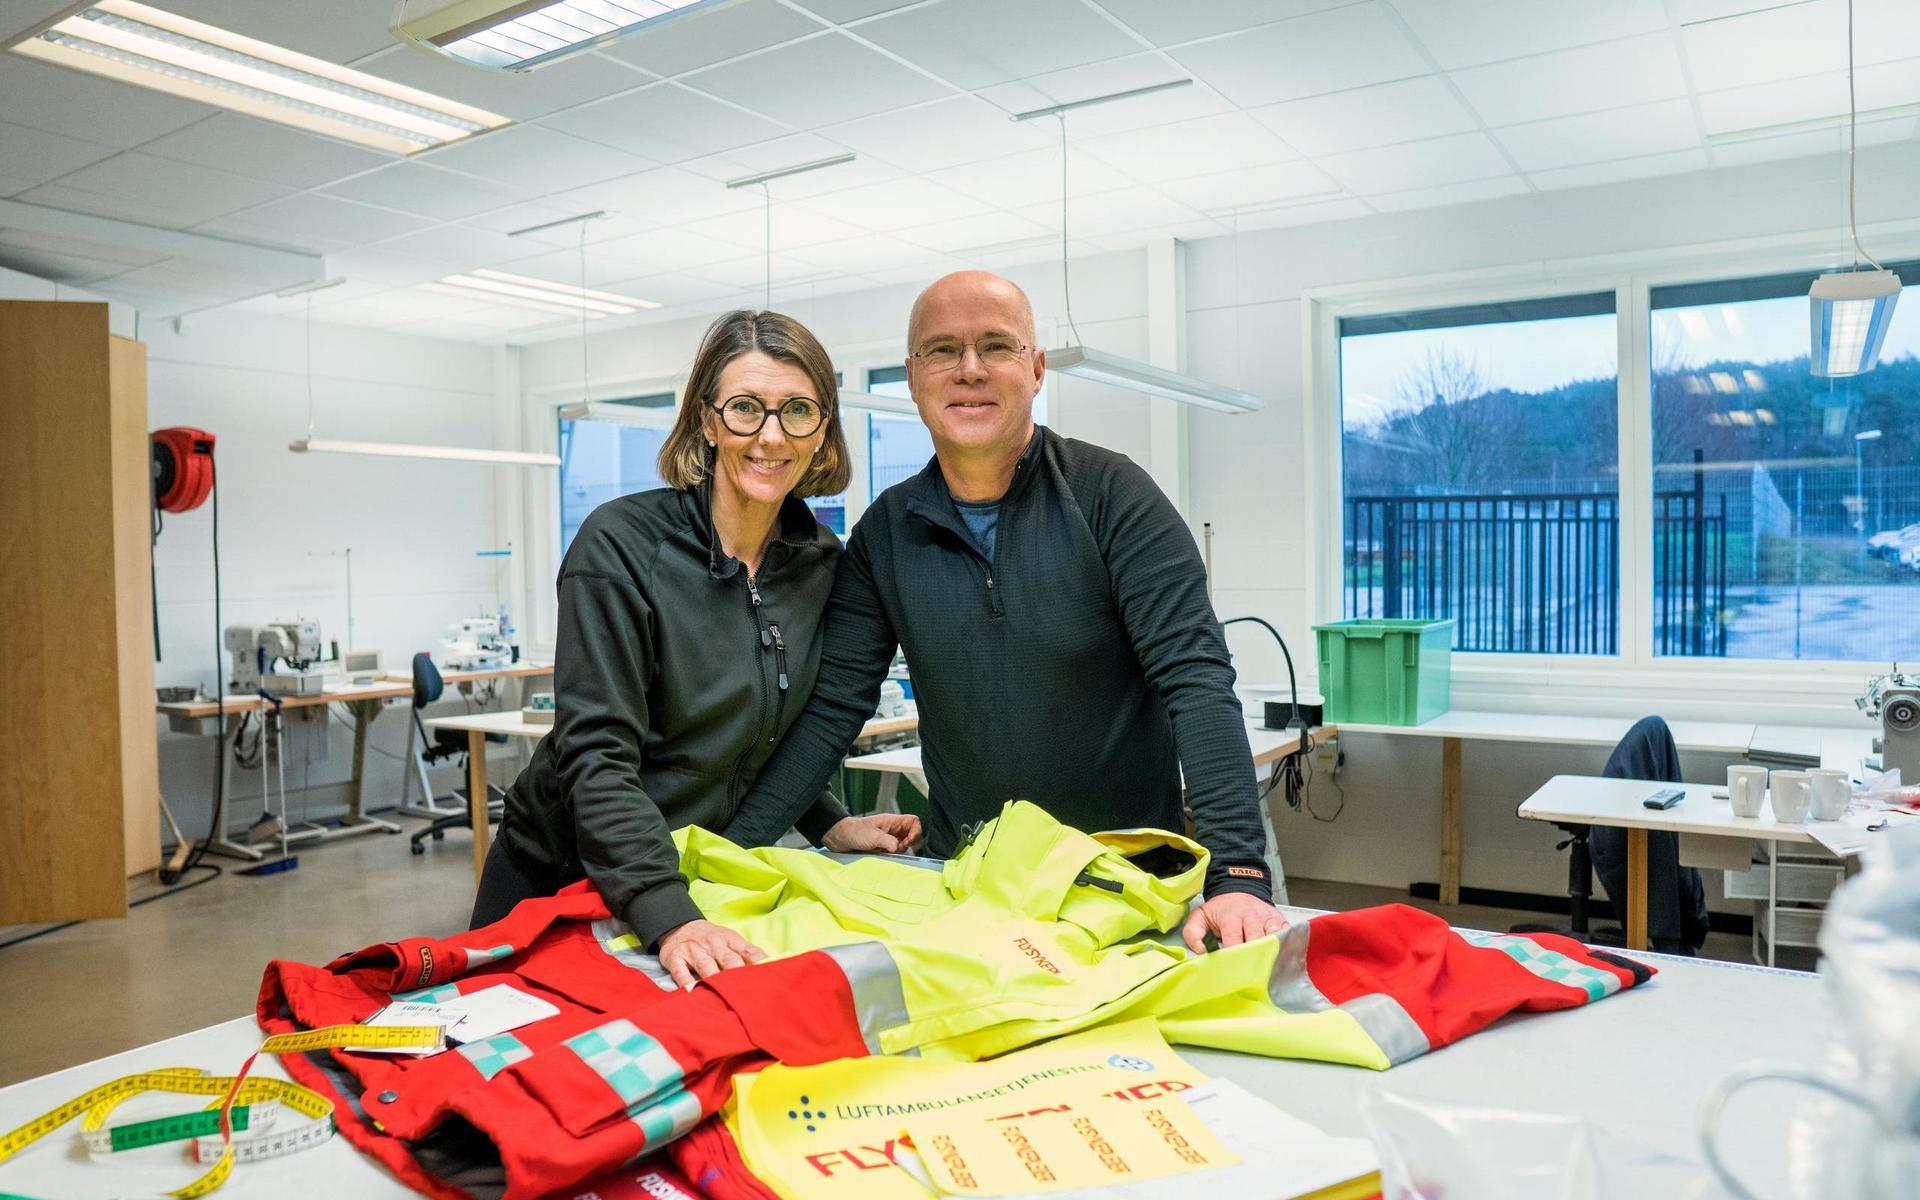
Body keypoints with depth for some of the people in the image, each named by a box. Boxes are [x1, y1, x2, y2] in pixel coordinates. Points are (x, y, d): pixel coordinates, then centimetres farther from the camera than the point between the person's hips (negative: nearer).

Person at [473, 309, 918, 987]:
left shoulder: (824, 562, -5)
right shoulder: (621, 544, -21)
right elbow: (597, 753, -27)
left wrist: (830, 828, -4)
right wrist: (669, 918, -37)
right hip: (558, 875, -4)